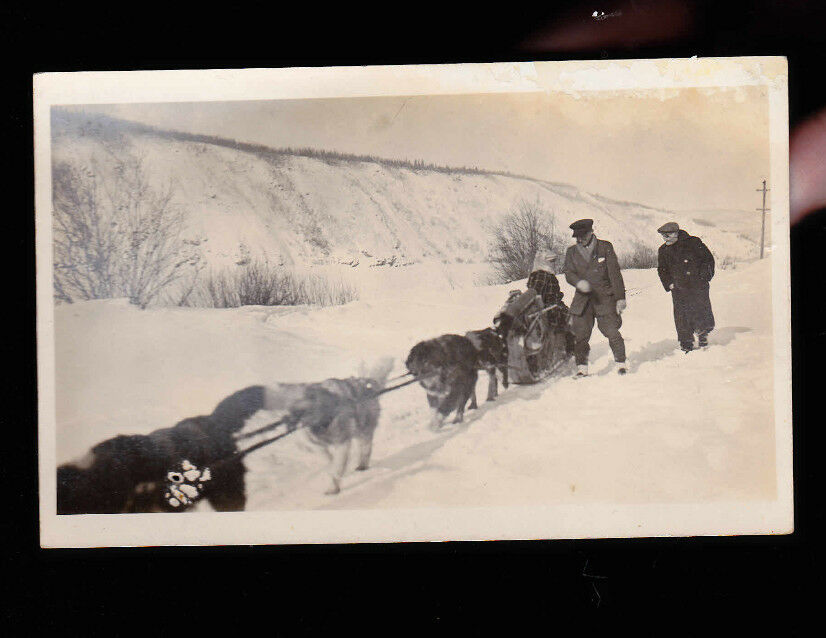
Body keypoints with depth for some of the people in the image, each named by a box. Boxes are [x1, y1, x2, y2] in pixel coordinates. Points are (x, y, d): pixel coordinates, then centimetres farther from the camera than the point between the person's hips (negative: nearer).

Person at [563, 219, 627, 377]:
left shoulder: (605, 247, 4)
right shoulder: (571, 252, 11)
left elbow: (615, 273, 1)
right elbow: (568, 274, 2)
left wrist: (620, 297, -3)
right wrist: (579, 282, -22)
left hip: (605, 298, -2)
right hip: (582, 299, 2)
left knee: (612, 332, -7)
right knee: (580, 335, -3)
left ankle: (621, 363, 8)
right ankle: (582, 367, 9)